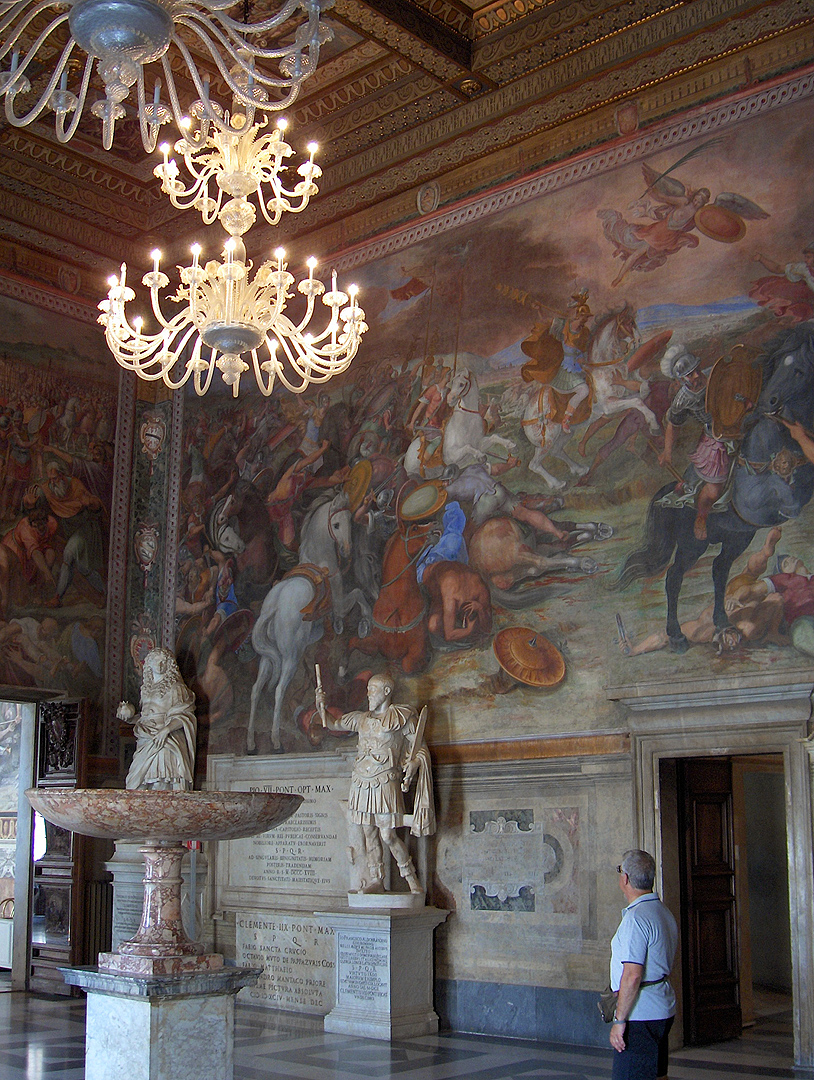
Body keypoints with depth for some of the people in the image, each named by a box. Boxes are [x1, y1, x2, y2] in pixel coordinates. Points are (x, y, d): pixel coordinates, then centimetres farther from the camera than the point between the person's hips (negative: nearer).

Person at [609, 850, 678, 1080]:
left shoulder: (636, 919, -18)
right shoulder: (664, 912, 13)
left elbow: (633, 975, -22)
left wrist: (619, 1020, -18)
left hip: (641, 1016, -10)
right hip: (663, 1011, 10)